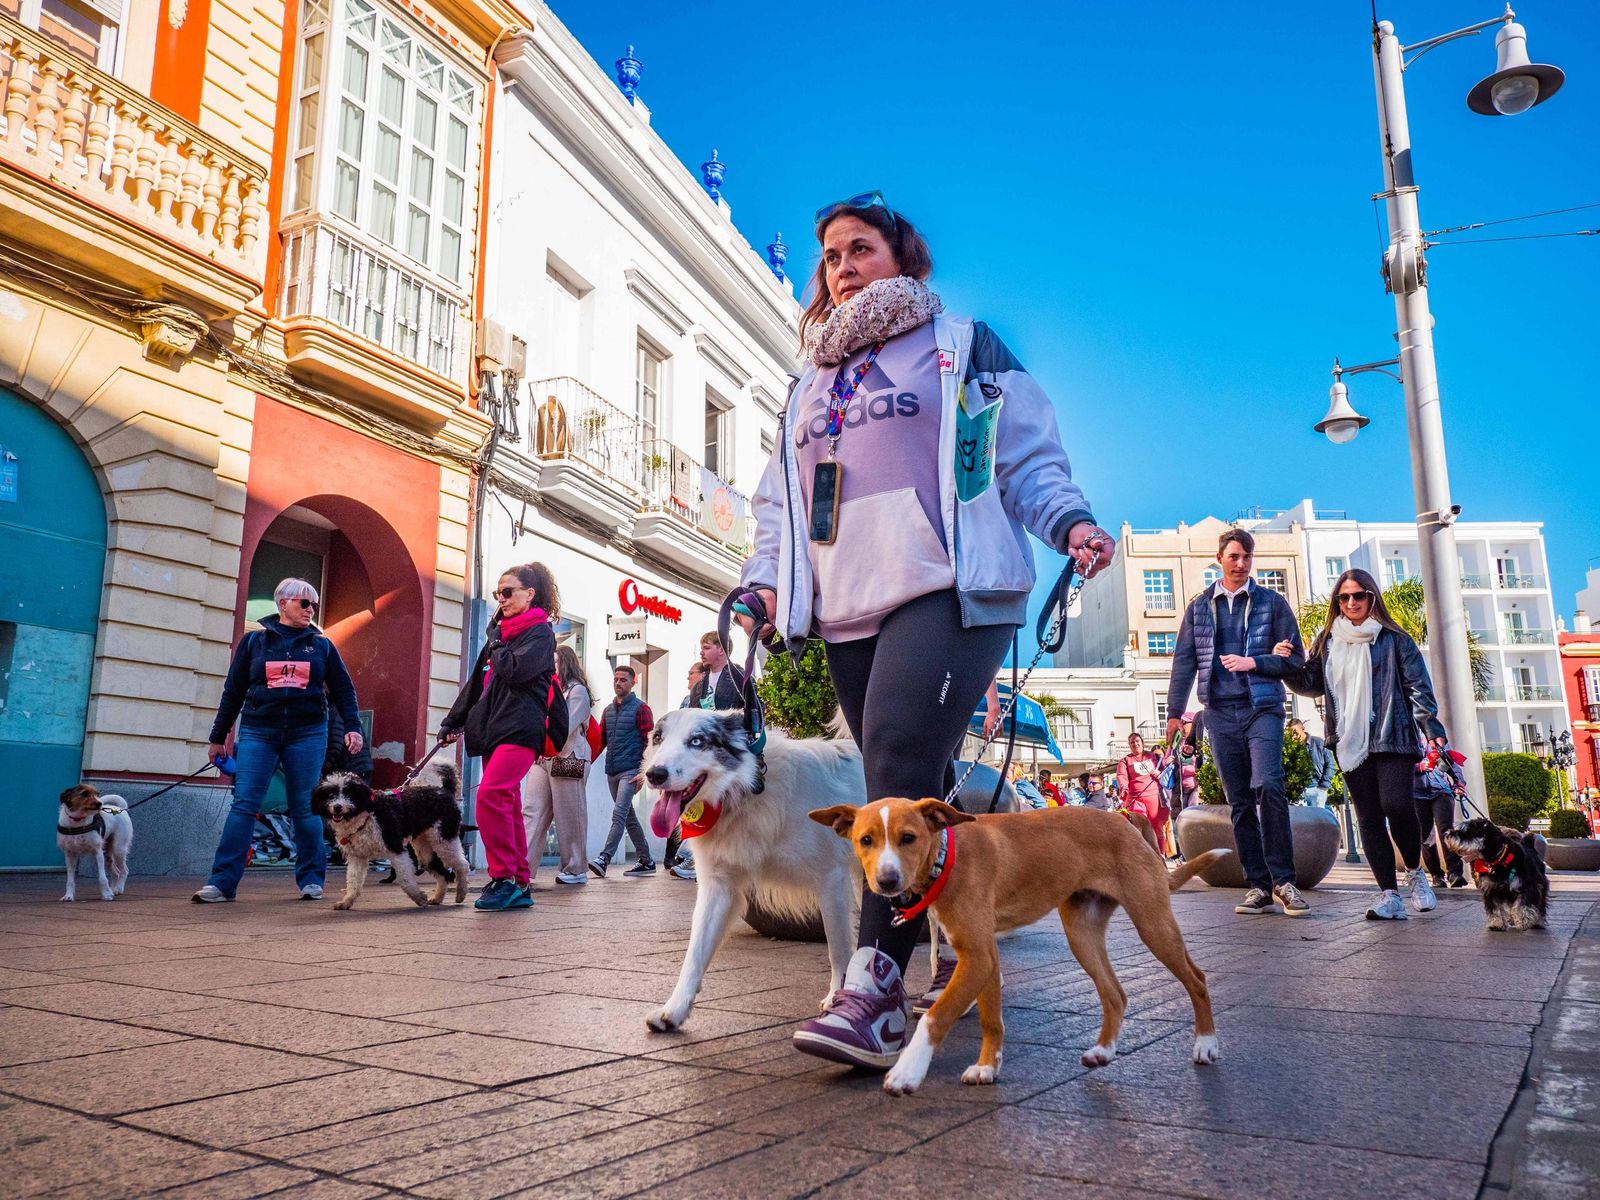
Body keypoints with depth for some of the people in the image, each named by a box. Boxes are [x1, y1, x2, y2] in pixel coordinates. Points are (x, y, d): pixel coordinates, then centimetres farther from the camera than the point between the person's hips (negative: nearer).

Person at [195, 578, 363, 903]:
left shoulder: (322, 644, 8)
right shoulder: (254, 640, 8)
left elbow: (343, 690, 9)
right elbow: (233, 691, 11)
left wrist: (353, 727, -4)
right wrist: (217, 737, 11)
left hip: (307, 734, 0)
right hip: (258, 732, 0)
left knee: (305, 808, 2)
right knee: (243, 804, -7)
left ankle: (311, 879, 10)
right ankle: (222, 882, -4)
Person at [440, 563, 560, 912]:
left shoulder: (540, 631, -1)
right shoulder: (501, 632, 23)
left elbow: (516, 670, -17)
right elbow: (476, 682, 26)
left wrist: (496, 641, -2)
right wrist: (454, 721, 24)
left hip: (521, 729, -8)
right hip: (492, 730, 9)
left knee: (490, 795, -22)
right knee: (507, 808, 6)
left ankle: (504, 879, -17)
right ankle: (520, 886, 10)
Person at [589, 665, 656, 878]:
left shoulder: (641, 709, -3)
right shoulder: (608, 710, 16)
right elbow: (600, 740, 16)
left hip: (630, 771, -7)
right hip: (611, 772, 7)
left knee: (619, 814, -18)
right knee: (629, 817, 11)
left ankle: (604, 859, -25)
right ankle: (647, 861, 19)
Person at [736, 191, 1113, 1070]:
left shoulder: (963, 347, 14)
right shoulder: (809, 386, 28)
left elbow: (1026, 456, 8)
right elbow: (779, 497, 25)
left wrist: (1070, 521, -10)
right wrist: (763, 580, 8)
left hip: (944, 589, -5)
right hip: (845, 607, 6)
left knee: (902, 765, -21)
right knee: (913, 785, 5)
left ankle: (872, 984, -22)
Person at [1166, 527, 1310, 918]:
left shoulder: (1272, 602, 7)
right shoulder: (1199, 607, 12)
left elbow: (1296, 658, 5)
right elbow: (1184, 662, 9)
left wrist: (1254, 662, -11)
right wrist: (1175, 711, 2)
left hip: (1262, 707, -2)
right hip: (1220, 713, 3)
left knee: (1268, 786, -20)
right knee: (1238, 801, 3)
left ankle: (1283, 879, -10)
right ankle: (1259, 885, 8)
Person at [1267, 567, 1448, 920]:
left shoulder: (1393, 639, 3)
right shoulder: (1327, 641, 13)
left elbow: (1418, 687, 0)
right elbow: (1311, 683, 18)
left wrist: (1432, 729, -9)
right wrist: (1284, 664, 1)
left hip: (1392, 738, -3)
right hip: (1350, 742, 4)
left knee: (1396, 805, -17)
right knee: (1369, 817, 2)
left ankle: (1415, 872, 10)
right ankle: (1389, 895, 7)